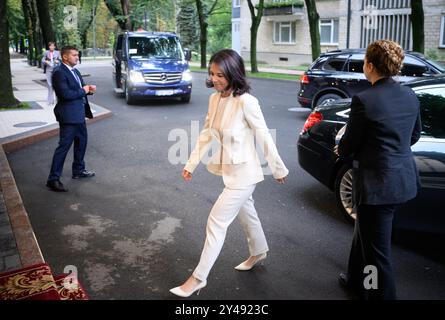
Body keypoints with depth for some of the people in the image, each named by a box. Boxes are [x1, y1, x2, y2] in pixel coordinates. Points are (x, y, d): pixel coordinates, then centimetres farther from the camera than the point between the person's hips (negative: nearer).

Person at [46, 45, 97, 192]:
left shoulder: (75, 71, 13)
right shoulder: (59, 73, -16)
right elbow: (65, 94, -25)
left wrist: (89, 89, 0)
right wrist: (83, 91, -14)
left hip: (79, 114, 10)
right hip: (68, 115, -10)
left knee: (81, 142, 19)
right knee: (64, 146, -7)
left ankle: (78, 170, 35)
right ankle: (53, 179, 0)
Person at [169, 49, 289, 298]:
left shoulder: (246, 102, -23)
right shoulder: (215, 99, -1)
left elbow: (264, 137, -16)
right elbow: (206, 135, 7)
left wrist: (278, 169, -8)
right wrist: (191, 164, 7)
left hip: (243, 173, -8)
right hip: (228, 170, 8)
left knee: (217, 222, -3)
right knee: (245, 213, 25)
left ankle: (198, 278, 10)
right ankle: (259, 252, 50)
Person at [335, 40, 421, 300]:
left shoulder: (364, 100, -20)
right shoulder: (410, 96, 2)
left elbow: (350, 144, -12)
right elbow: (414, 135, 14)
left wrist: (340, 149, 10)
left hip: (378, 182, -8)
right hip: (404, 179, 9)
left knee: (377, 248, 6)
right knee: (365, 231, 27)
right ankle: (358, 280, 46)